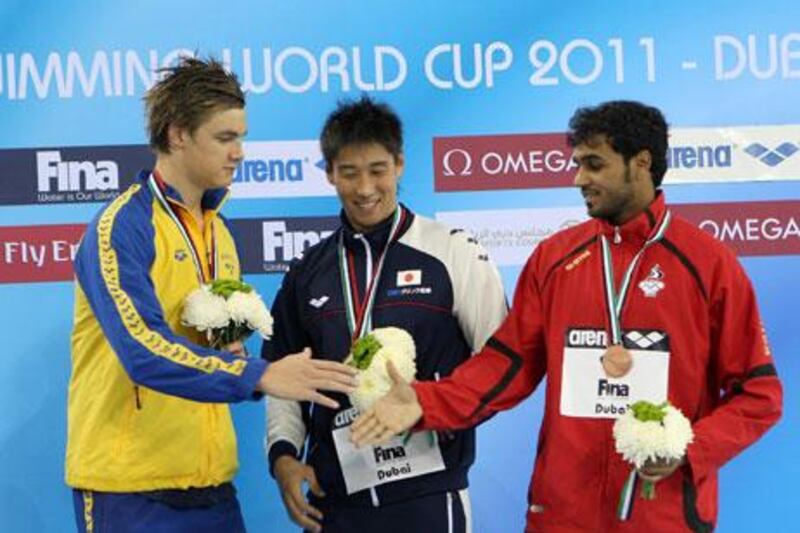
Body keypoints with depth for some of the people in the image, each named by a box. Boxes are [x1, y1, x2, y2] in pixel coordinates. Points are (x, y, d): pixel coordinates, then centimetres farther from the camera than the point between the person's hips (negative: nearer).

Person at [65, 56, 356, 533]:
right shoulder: (122, 226, -13)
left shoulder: (219, 231, 12)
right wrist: (260, 376, -31)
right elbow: (144, 350, -25)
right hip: (131, 482, -7)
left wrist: (231, 349, 0)